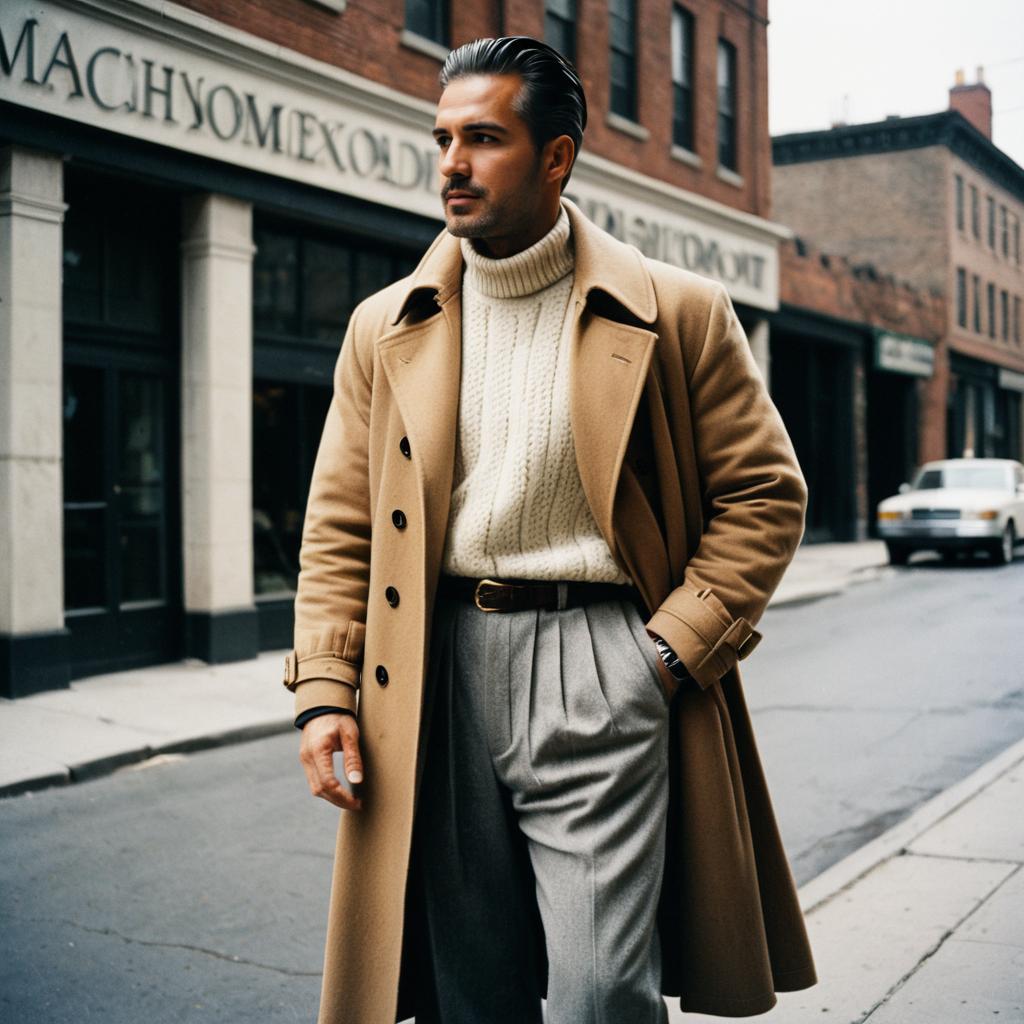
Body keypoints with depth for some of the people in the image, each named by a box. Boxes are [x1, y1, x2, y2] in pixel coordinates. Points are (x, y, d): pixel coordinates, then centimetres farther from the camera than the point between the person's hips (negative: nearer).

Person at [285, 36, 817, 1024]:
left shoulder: (678, 312, 0)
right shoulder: (386, 328, 9)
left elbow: (765, 495, 2)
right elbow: (340, 526, 10)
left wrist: (672, 649, -6)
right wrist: (323, 688, 0)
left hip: (599, 666, -3)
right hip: (438, 674, 3)